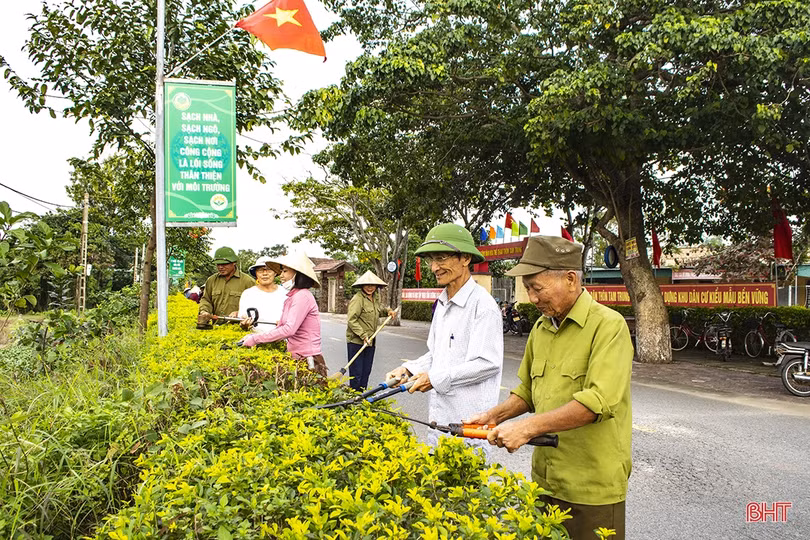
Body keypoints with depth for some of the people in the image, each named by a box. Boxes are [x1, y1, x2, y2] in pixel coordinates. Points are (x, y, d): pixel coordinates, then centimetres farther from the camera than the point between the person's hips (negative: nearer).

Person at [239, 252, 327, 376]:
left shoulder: (302, 296, -14)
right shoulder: (290, 298, 15)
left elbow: (289, 329, -22)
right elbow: (280, 327, 15)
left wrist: (255, 339, -17)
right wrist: (253, 336, 3)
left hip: (309, 361, -8)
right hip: (295, 357, 8)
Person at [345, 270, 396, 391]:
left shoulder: (375, 298, 14)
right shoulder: (358, 299, -13)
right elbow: (352, 320, -19)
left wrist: (387, 311, 18)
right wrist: (363, 335, -24)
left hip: (370, 341, 8)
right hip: (356, 341, -8)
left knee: (366, 372, 14)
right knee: (356, 373, -4)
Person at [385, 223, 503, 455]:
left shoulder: (482, 303, -16)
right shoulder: (442, 303, 13)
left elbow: (488, 363, -20)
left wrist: (436, 378, -17)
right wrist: (409, 369, 4)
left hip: (469, 419, -8)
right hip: (439, 414, 8)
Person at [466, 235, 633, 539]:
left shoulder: (608, 325, -16)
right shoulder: (540, 329, 9)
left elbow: (600, 401, -27)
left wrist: (528, 427, -27)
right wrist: (494, 416, 1)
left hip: (593, 487, -7)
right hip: (545, 480, 7)